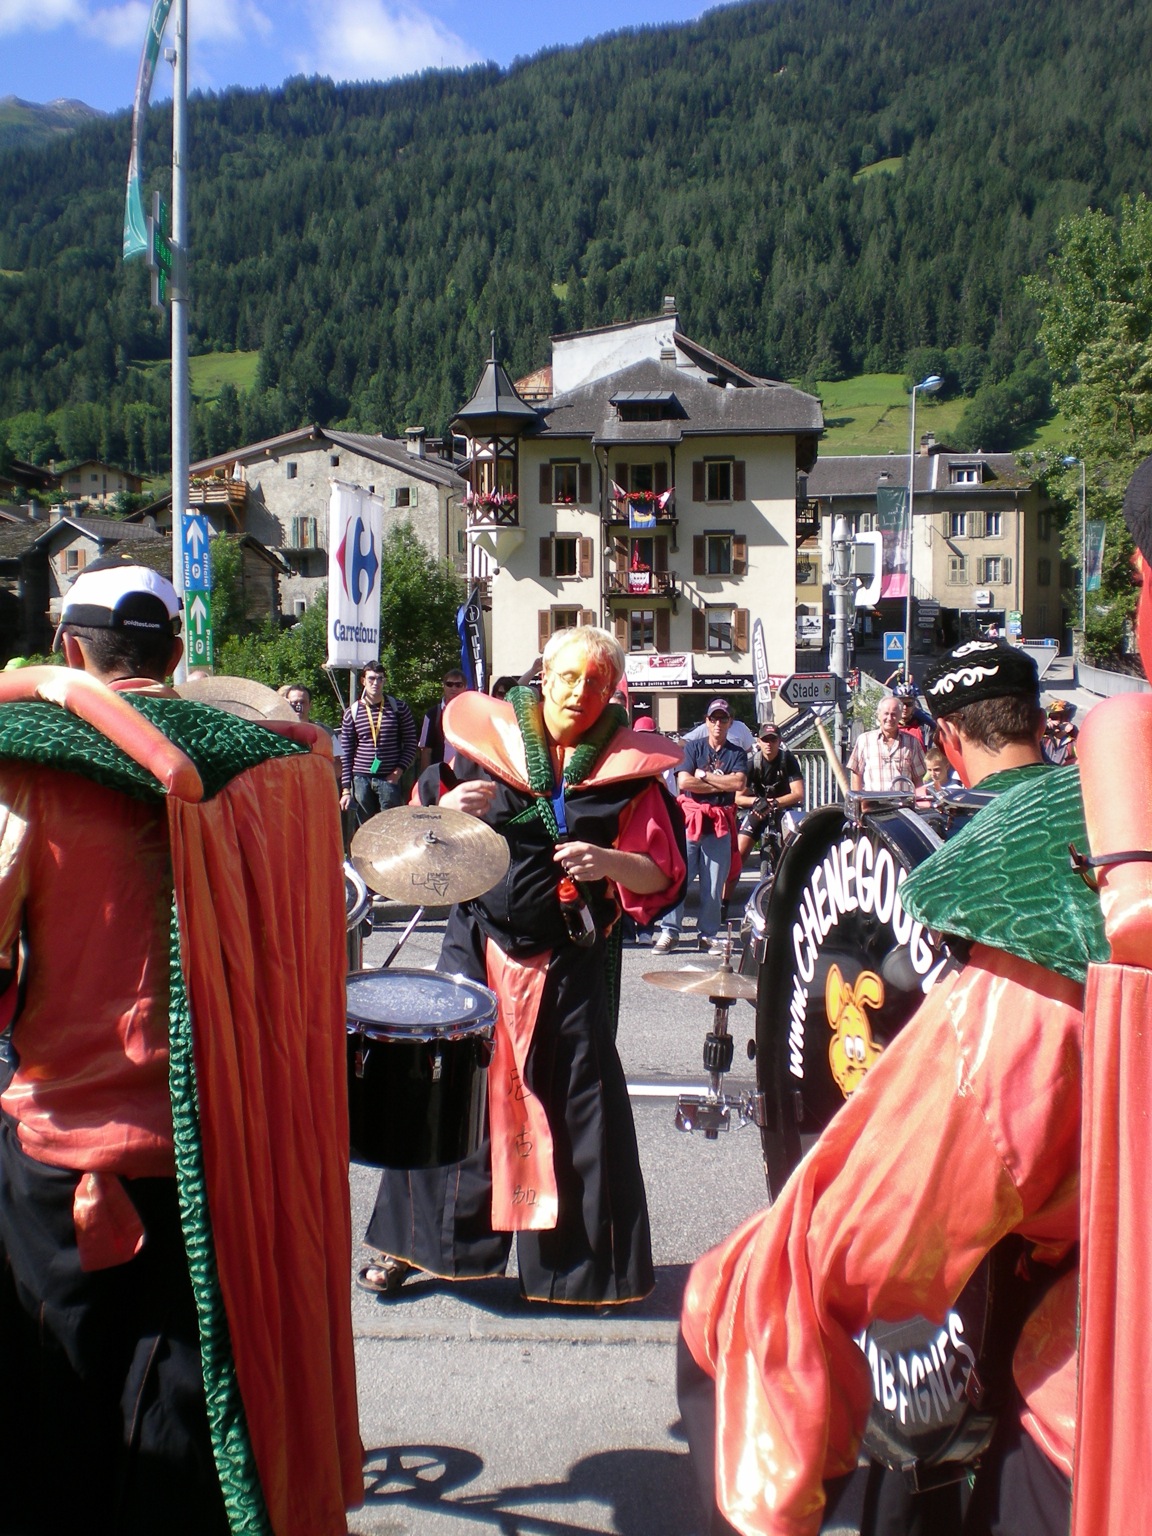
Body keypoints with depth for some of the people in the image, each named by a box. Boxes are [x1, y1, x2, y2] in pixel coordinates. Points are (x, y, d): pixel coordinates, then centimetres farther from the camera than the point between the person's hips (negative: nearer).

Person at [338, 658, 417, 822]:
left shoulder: (398, 708, 3)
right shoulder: (352, 712, 5)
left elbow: (411, 744, 5)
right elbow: (346, 754, 7)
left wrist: (399, 771, -8)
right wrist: (346, 789, 2)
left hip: (389, 779, -1)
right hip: (361, 779, 2)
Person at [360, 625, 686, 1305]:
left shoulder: (628, 766, 0)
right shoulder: (487, 739, 2)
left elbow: (663, 876, -3)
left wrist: (609, 861, -22)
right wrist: (450, 810, -13)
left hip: (568, 961, -1)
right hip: (477, 944, 1)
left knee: (579, 1103, 2)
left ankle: (586, 1258, 21)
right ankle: (412, 1240, 24)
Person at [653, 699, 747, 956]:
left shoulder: (737, 754, 11)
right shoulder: (692, 747, 8)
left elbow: (738, 783, -9)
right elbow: (684, 782, -7)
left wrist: (704, 776, -7)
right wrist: (722, 784, -5)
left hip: (720, 824, 1)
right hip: (690, 819, -1)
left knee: (714, 884, 3)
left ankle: (707, 934, 12)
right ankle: (670, 931, -2)